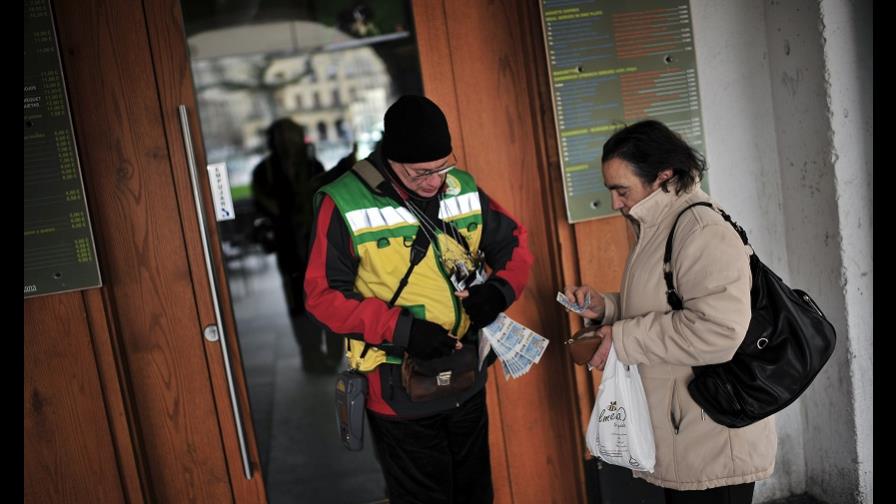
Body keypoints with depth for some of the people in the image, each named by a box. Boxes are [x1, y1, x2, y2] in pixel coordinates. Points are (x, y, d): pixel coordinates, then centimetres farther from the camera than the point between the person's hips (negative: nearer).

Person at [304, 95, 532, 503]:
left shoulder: (464, 189, -3)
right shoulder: (344, 204, -17)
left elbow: (513, 243, 7)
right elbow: (323, 295, -15)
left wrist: (501, 289, -14)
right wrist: (400, 328, -26)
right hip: (400, 392, -4)